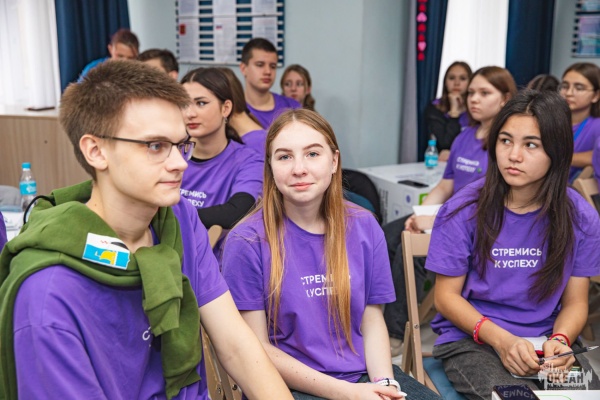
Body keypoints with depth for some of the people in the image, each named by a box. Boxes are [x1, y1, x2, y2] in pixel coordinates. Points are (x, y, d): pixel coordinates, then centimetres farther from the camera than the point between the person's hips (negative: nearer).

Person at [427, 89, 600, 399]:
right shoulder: (464, 210, -9)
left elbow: (575, 302, 5)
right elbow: (446, 295, -5)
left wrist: (560, 340, -17)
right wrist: (501, 339, -20)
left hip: (548, 341, 3)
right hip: (472, 340, -2)